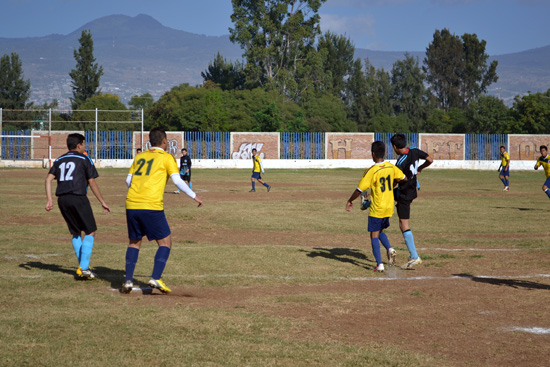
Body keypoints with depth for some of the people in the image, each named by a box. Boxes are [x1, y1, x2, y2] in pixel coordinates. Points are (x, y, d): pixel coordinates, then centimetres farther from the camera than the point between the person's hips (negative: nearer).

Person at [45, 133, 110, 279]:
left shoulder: (59, 160, 19)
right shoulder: (84, 159, 4)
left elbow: (48, 178, 7)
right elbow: (92, 182, 0)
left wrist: (49, 200, 4)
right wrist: (102, 202, 6)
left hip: (62, 200, 6)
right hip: (78, 198, -6)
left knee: (76, 233, 16)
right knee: (90, 232, 1)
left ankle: (82, 267, 15)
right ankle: (84, 268, -9)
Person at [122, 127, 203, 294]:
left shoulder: (139, 157, 18)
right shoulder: (167, 157, 4)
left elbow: (128, 180, 17)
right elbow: (177, 180, -5)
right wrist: (194, 196, 5)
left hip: (131, 205, 5)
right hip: (152, 206, -5)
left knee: (134, 242, 18)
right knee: (165, 242, 5)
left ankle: (128, 280, 8)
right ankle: (156, 278, -11)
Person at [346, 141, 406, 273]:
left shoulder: (371, 171, -17)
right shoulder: (391, 167, 0)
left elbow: (359, 190, -17)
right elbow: (404, 178, 13)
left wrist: (350, 201, -1)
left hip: (376, 209, -6)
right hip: (389, 207, 6)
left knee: (374, 235, 2)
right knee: (380, 231, 23)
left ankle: (379, 264, -5)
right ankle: (389, 249, -3)